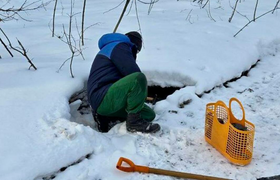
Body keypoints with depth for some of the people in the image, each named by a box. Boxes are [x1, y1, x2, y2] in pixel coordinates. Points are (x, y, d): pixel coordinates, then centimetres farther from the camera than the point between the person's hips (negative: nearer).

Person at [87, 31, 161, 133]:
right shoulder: (119, 47, -4)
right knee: (139, 78, -29)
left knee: (149, 115, 9)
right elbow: (136, 76, -13)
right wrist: (142, 89, 7)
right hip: (102, 99, -11)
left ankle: (106, 117, 10)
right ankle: (134, 121, -18)